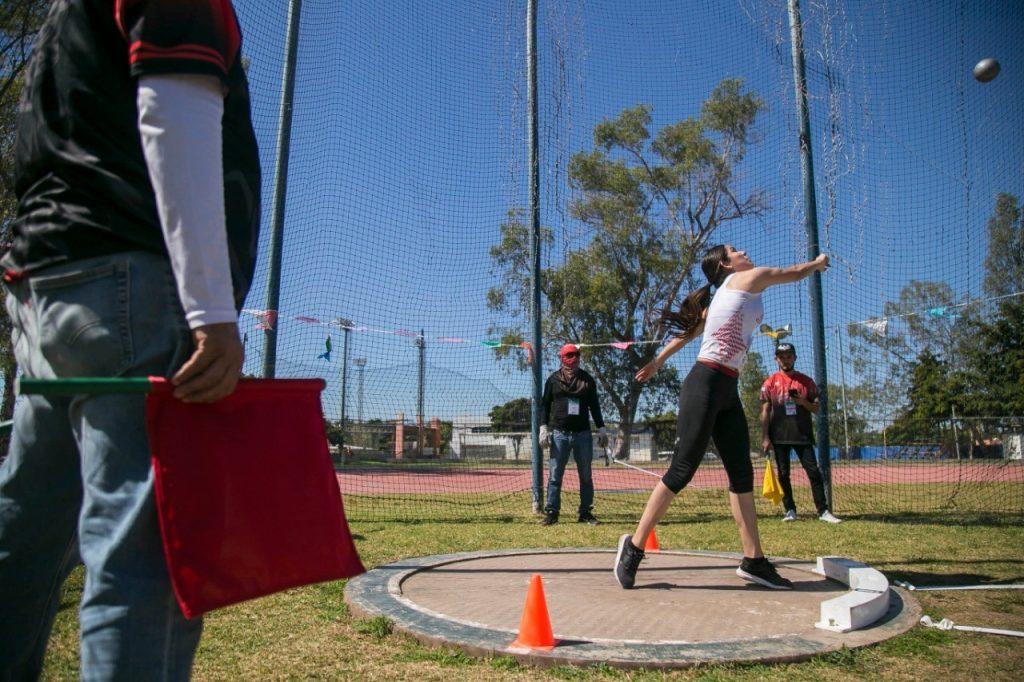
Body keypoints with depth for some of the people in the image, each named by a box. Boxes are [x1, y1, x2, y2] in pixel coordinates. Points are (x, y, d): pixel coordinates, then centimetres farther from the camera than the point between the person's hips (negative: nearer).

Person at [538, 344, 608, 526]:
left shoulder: (587, 380, 8)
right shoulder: (553, 379, 4)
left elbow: (594, 406, 11)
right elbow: (545, 405, 5)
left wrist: (601, 429, 5)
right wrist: (544, 427, -7)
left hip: (583, 433, 2)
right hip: (559, 433, -1)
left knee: (586, 476, 5)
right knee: (555, 475, -1)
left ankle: (585, 512, 12)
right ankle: (551, 512, 4)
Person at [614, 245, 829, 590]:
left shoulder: (725, 296, 24)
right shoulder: (749, 278, 1)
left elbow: (689, 329, 28)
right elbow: (795, 273, 15)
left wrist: (658, 361, 33)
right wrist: (818, 263, 35)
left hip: (727, 392, 10)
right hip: (706, 384, -10)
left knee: (742, 474, 6)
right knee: (681, 471, -10)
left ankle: (753, 561, 11)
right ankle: (634, 546, -2)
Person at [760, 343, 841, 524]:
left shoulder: (806, 381, 8)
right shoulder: (770, 383, 5)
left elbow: (817, 409, 9)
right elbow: (765, 411, 2)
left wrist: (804, 402, -13)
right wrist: (765, 437, -6)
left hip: (802, 434, 1)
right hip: (779, 436, 0)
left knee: (813, 472, -5)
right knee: (783, 474, 3)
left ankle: (823, 511, -2)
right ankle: (790, 510, 12)